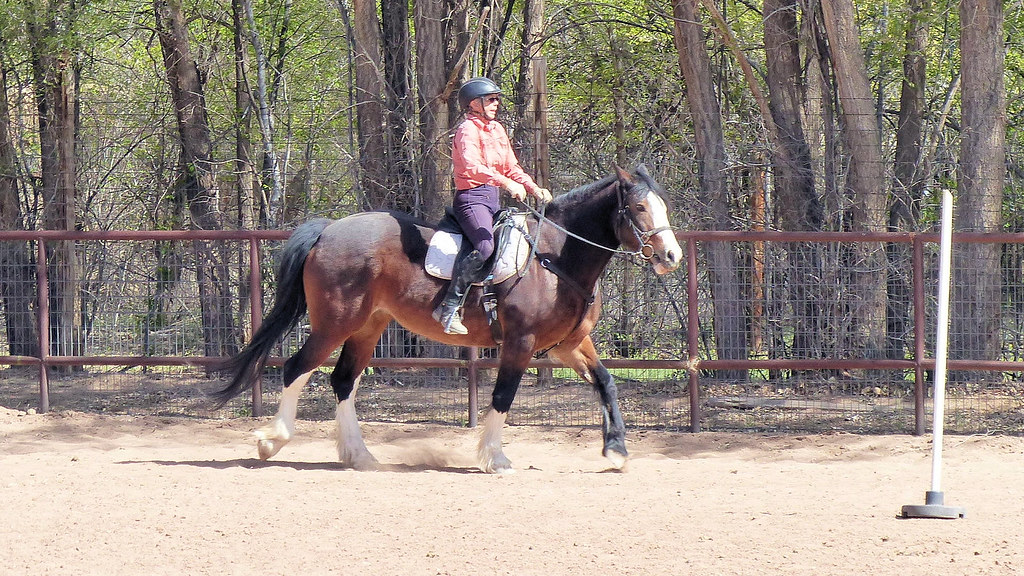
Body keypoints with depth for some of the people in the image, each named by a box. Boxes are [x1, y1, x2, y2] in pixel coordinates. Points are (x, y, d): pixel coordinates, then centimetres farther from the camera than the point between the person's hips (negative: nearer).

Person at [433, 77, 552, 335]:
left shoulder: (497, 129, 19)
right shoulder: (468, 130, -10)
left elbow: (511, 168, 23)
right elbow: (471, 166, -28)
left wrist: (534, 189, 6)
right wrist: (507, 183, -38)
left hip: (494, 198, 10)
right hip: (472, 198, -10)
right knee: (485, 247, -31)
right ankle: (449, 307, -29)